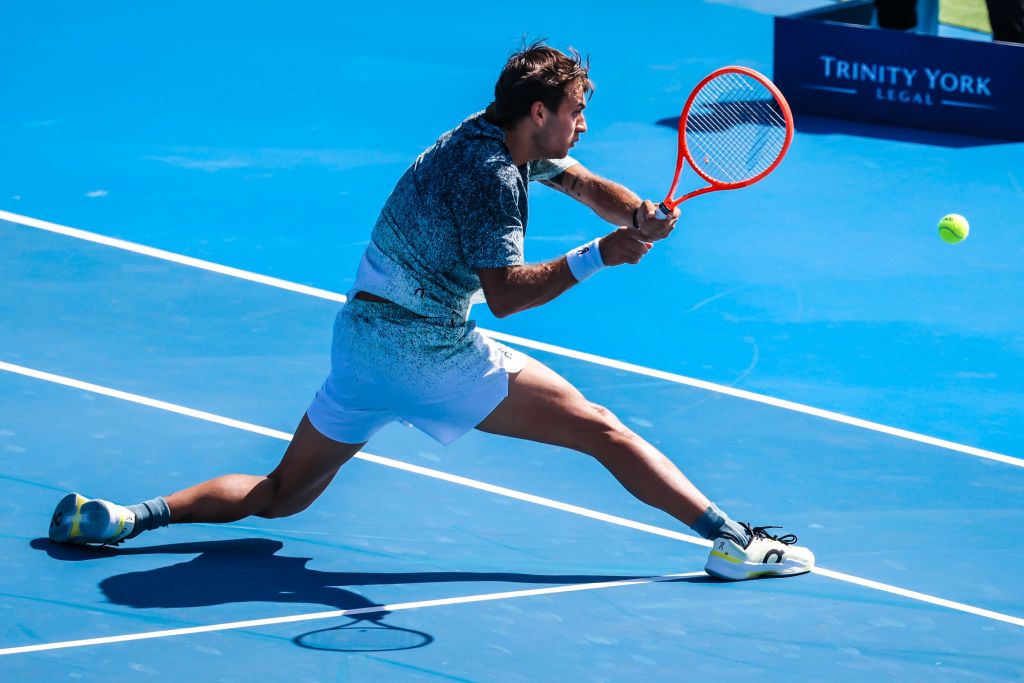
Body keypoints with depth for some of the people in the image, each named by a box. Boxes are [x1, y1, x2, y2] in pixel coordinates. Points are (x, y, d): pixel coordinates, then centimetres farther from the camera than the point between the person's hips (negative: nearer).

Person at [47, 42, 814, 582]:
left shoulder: (493, 137, 11)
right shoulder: (490, 177, -17)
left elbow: (591, 186, 14)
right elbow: (506, 292, -23)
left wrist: (639, 214, -7)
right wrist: (599, 256, -24)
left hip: (361, 337, 9)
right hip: (431, 352, -9)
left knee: (283, 494, 12)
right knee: (603, 431, -3)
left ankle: (133, 515, -3)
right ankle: (733, 540, -6)